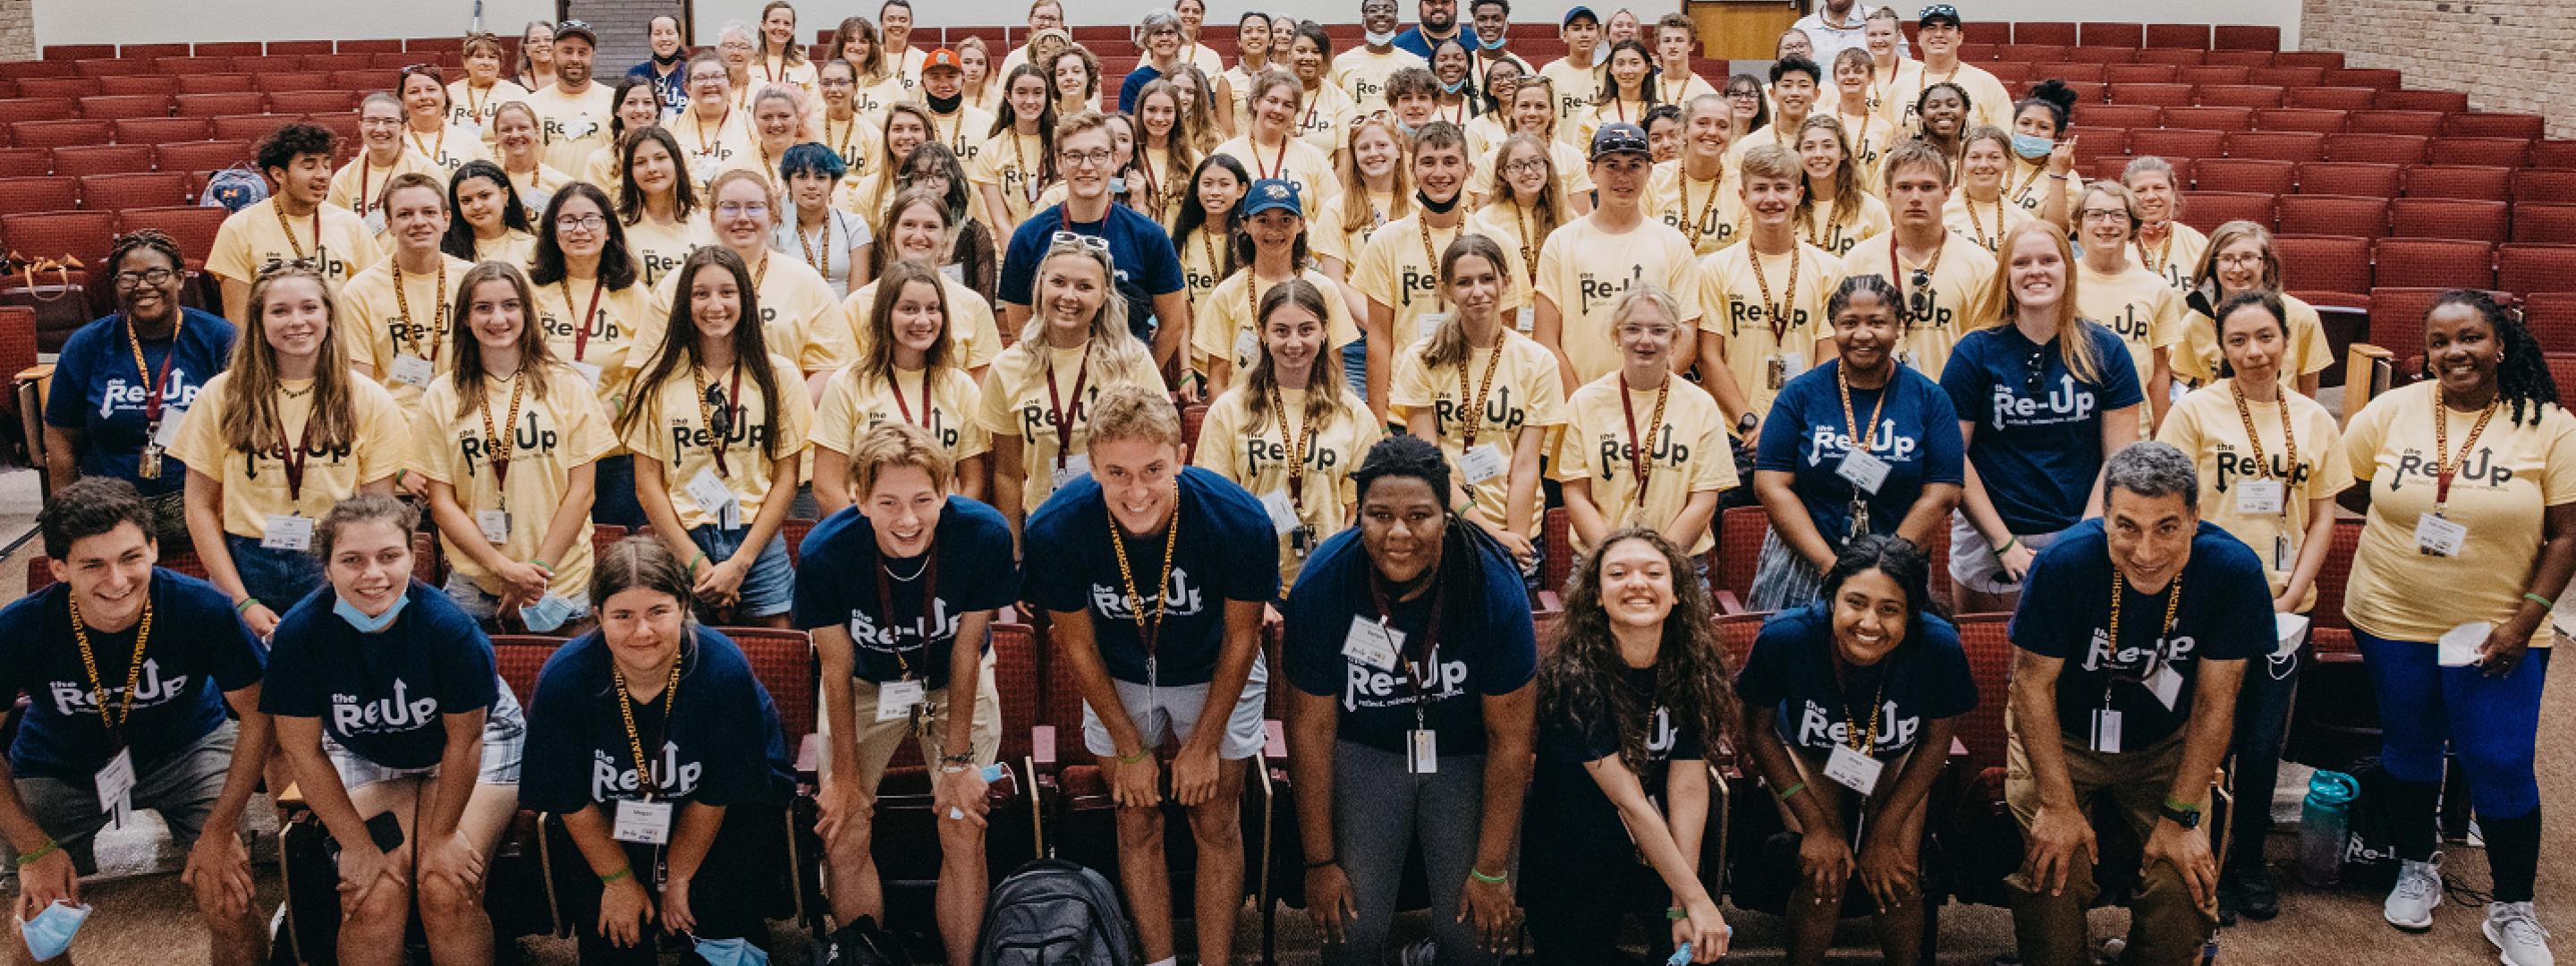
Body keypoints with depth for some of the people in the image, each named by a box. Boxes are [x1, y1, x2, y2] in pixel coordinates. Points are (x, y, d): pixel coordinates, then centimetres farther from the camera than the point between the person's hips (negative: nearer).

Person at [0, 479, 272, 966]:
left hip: (185, 748, -1)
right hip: (60, 770, 1)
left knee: (230, 907, -18)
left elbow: (257, 715, -14)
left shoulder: (202, 610, -27)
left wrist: (220, 830, -16)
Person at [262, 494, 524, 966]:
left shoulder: (448, 625, -30)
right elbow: (303, 750, -13)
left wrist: (443, 834, -9)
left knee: (446, 890, -19)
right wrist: (356, 844, -11)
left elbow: (463, 738, -17)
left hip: (477, 746, -2)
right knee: (374, 899, -17)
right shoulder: (299, 631, -24)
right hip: (364, 756, 2)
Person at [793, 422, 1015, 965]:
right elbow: (837, 667, -15)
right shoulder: (825, 551, -30)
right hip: (867, 683, 0)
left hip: (953, 682, 0)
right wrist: (845, 775, -7)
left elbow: (966, 650, -17)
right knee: (843, 840, -3)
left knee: (963, 835, -6)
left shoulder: (983, 534, -31)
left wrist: (957, 761, -12)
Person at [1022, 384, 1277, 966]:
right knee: (1137, 820, 8)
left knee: (1217, 823, 5)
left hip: (1214, 676, -1)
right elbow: (1078, 644, -13)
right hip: (1117, 679, 1)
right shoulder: (1055, 531, -31)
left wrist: (1203, 744, -9)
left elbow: (1241, 638, -15)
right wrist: (1132, 749, -7)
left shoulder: (1238, 521, -33)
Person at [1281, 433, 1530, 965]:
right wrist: (1320, 861, -5)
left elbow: (1510, 739, -13)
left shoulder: (1493, 587, -22)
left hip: (1466, 755, 0)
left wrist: (1492, 871, -11)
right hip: (1364, 747, 0)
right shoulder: (1323, 584, -20)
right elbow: (1311, 728, -8)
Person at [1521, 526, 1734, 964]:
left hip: (1659, 848, 4)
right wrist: (1697, 899, -23)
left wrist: (1682, 907, -21)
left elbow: (1688, 787, -13)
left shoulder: (1691, 667, -6)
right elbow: (1628, 800, -22)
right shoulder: (1572, 676, -21)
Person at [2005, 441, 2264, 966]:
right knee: (2055, 875, -18)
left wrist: (2180, 816, -11)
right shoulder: (2064, 563, -26)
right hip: (2062, 736, -1)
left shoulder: (2233, 571, -22)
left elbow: (2214, 703, -12)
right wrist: (2059, 804, -16)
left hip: (2165, 746, 2)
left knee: (2182, 880, -14)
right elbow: (2033, 682, -15)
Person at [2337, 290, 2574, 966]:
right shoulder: (2392, 411, -3)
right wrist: (2412, 511, 1)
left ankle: (2513, 909, 15)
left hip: (2495, 630, -2)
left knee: (2501, 763, -1)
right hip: (2393, 618, 2)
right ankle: (2416, 866, 36)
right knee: (2409, 746, 14)